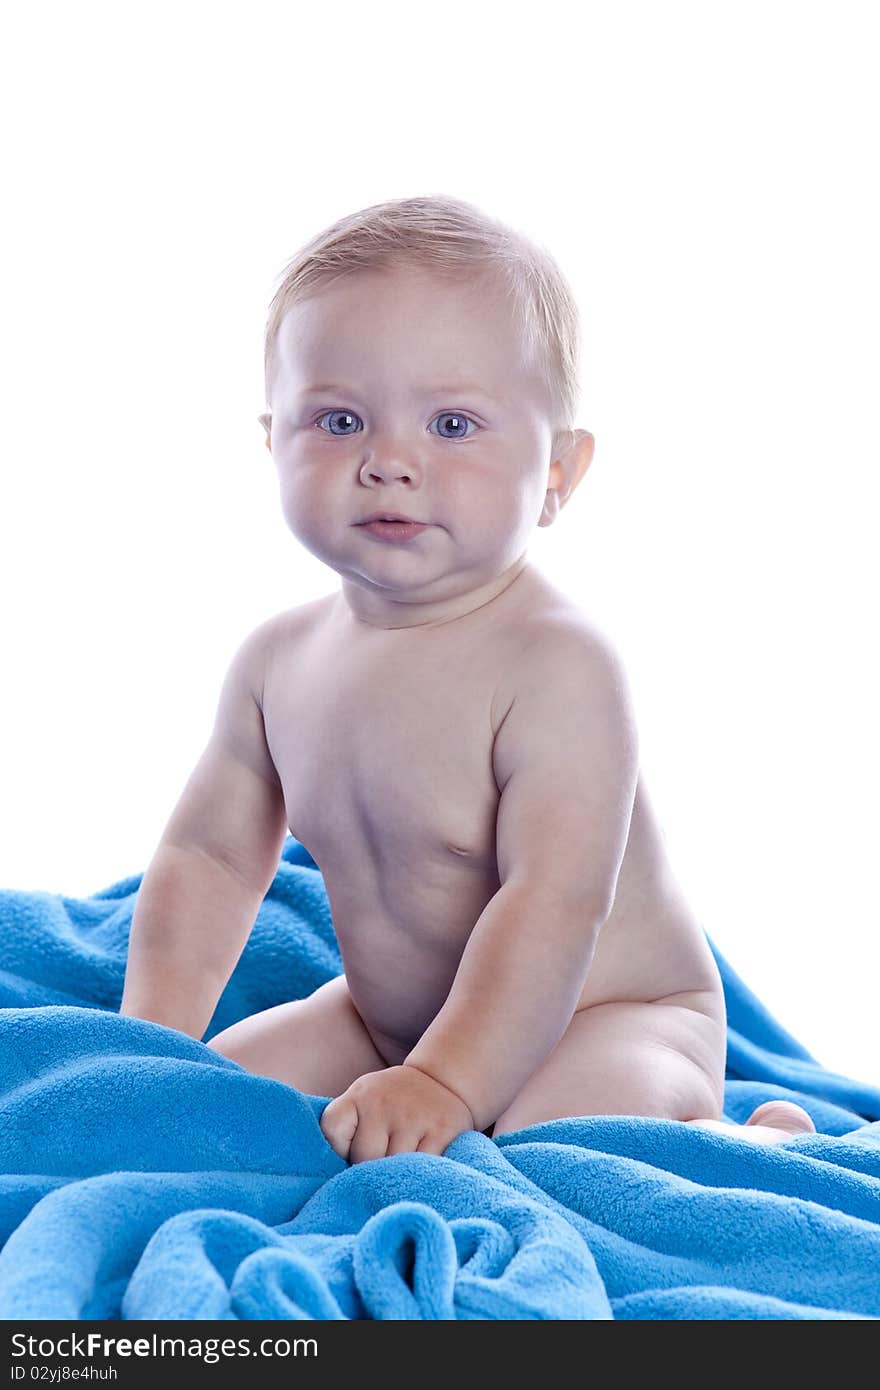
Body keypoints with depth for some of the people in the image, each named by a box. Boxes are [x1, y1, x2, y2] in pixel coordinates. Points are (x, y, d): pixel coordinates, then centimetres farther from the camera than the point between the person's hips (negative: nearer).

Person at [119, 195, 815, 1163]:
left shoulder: (560, 666, -25)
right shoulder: (279, 659, -4)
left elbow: (556, 903, -31)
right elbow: (209, 856, 3)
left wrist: (446, 1083, -37)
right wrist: (154, 1043, -7)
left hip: (608, 1018, -6)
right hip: (388, 1017, 7)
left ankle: (747, 1143, -2)